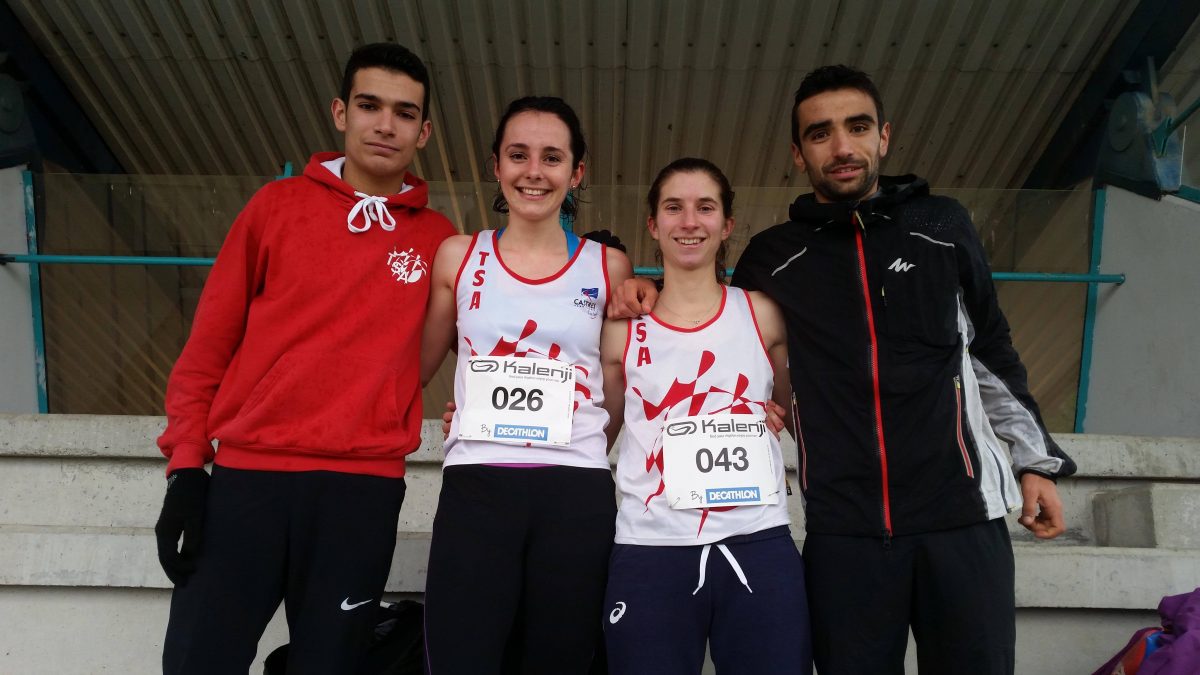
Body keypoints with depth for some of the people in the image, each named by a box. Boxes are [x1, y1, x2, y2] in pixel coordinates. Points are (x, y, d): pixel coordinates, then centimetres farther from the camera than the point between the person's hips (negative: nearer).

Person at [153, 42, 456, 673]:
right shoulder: (278, 205, 7)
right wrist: (185, 464, 0)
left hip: (364, 486, 0)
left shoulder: (438, 240, 8)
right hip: (245, 476, 0)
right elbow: (209, 343, 7)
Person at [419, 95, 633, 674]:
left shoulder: (609, 268, 6)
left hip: (577, 496, 1)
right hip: (475, 488, 0)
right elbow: (418, 365, 15)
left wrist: (574, 453, 10)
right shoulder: (458, 256, 7)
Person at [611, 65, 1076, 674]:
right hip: (842, 531, 0)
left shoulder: (942, 226, 7)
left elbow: (991, 349, 15)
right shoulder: (773, 256, 6)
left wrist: (1036, 459, 14)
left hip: (962, 515, 1)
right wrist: (654, 295, 4)